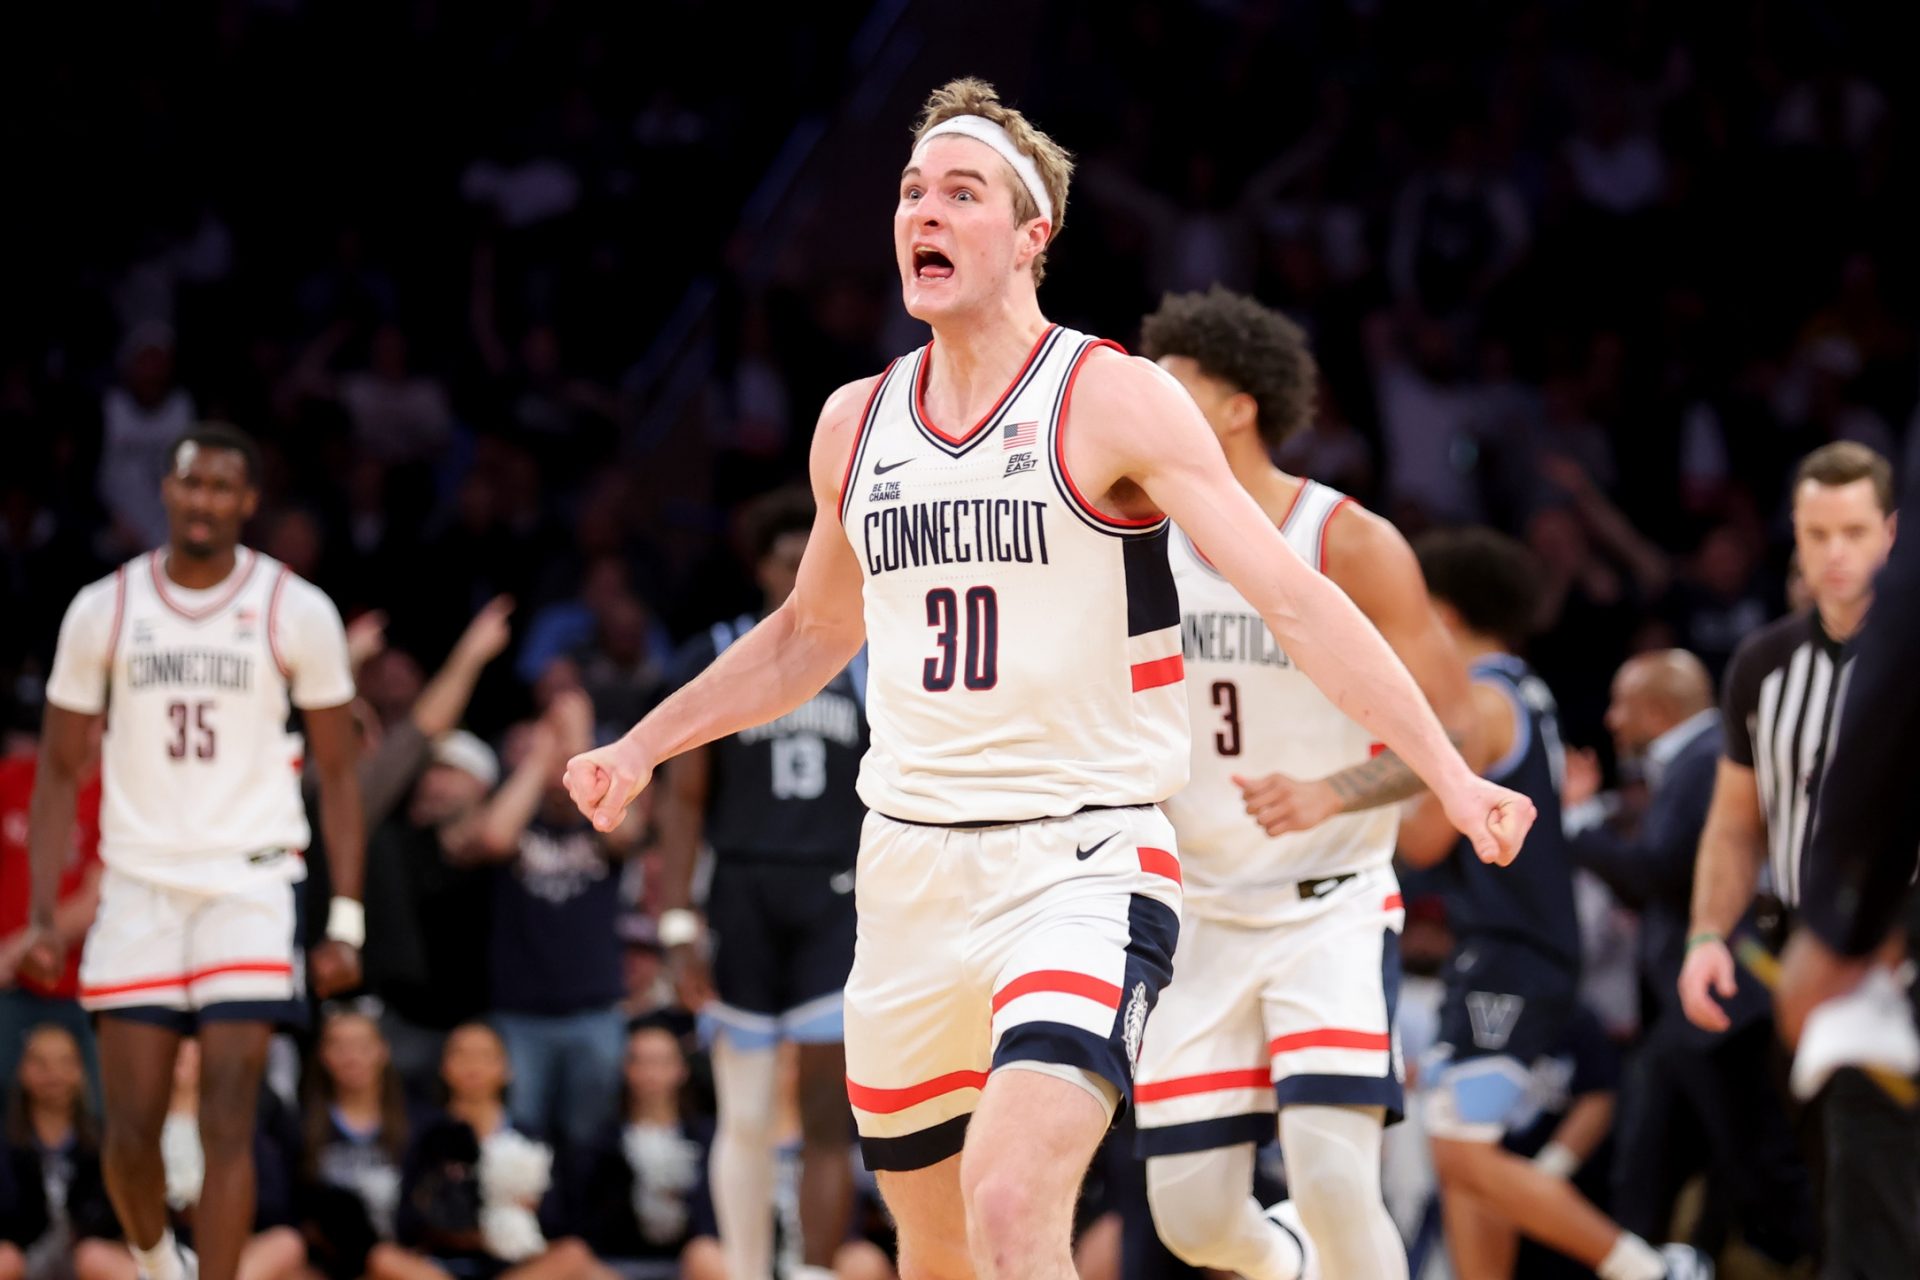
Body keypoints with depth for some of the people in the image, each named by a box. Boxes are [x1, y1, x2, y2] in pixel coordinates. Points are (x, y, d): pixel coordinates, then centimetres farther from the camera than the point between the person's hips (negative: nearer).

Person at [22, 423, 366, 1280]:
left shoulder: (297, 613, 0)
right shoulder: (102, 612, 4)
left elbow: (337, 773, 4)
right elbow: (59, 773, 9)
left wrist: (346, 920, -3)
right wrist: (41, 920, 1)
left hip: (251, 883, -2)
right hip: (139, 887, 2)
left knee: (228, 1120, -11)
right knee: (131, 1127, 1)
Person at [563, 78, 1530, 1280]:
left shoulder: (1113, 400, -7)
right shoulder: (858, 423, 10)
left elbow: (1294, 597, -13)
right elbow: (812, 632, 28)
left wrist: (1449, 774, -22)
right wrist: (642, 747, 22)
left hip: (1084, 860, -6)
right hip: (908, 863, 6)